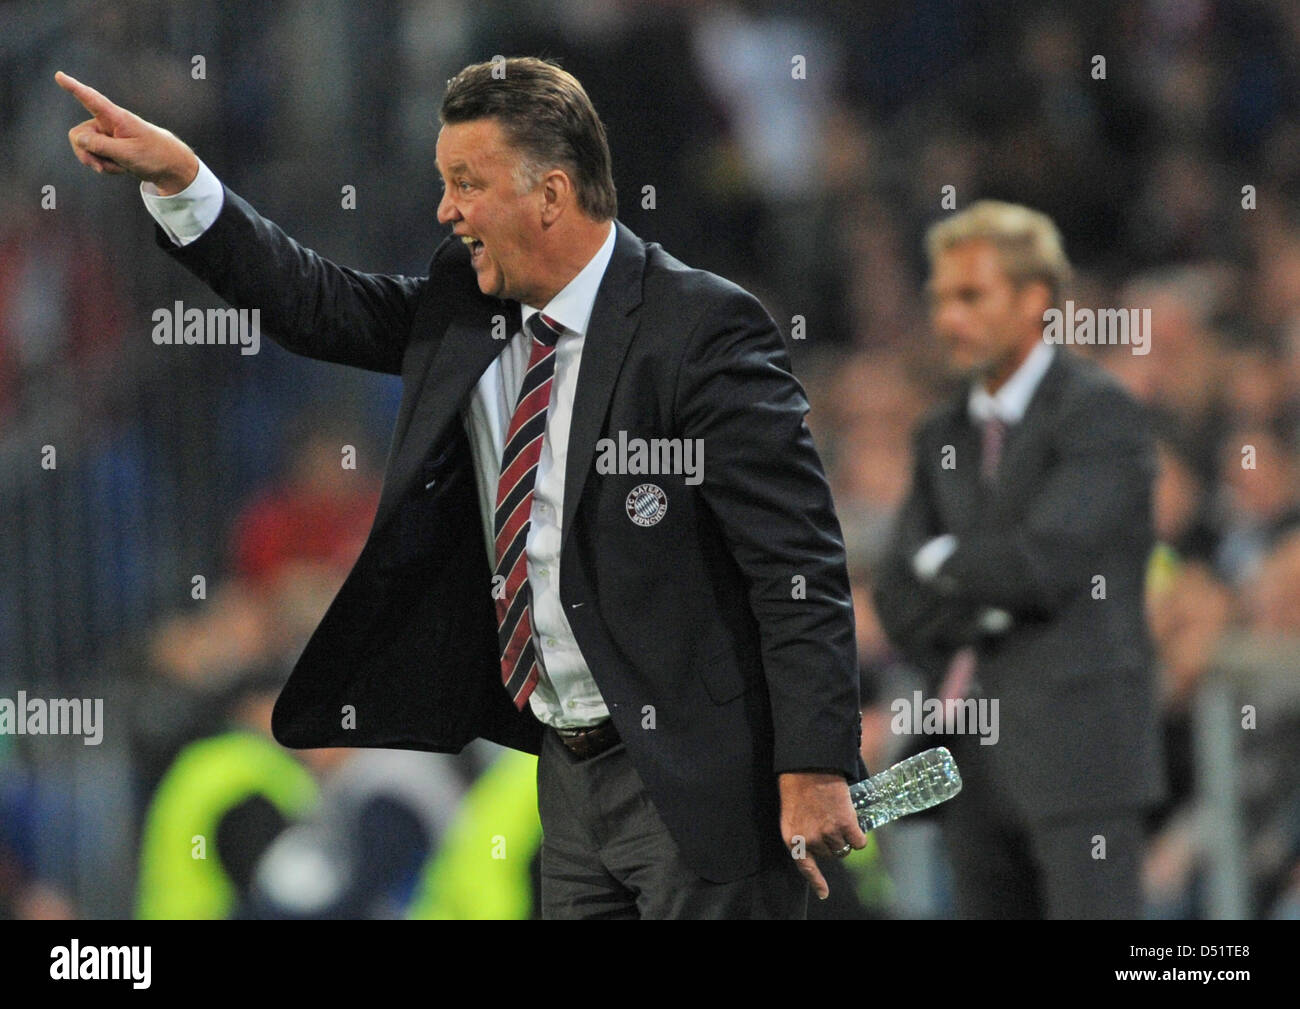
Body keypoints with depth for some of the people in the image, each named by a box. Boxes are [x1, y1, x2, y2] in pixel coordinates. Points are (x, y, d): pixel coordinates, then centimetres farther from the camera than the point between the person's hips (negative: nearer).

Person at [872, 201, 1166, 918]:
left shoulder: (1099, 413, -7)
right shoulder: (943, 436, 16)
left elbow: (1043, 564, -18)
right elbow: (899, 602, 10)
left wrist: (943, 561, -2)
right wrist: (984, 604, -10)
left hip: (1079, 747, -7)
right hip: (981, 764, 7)